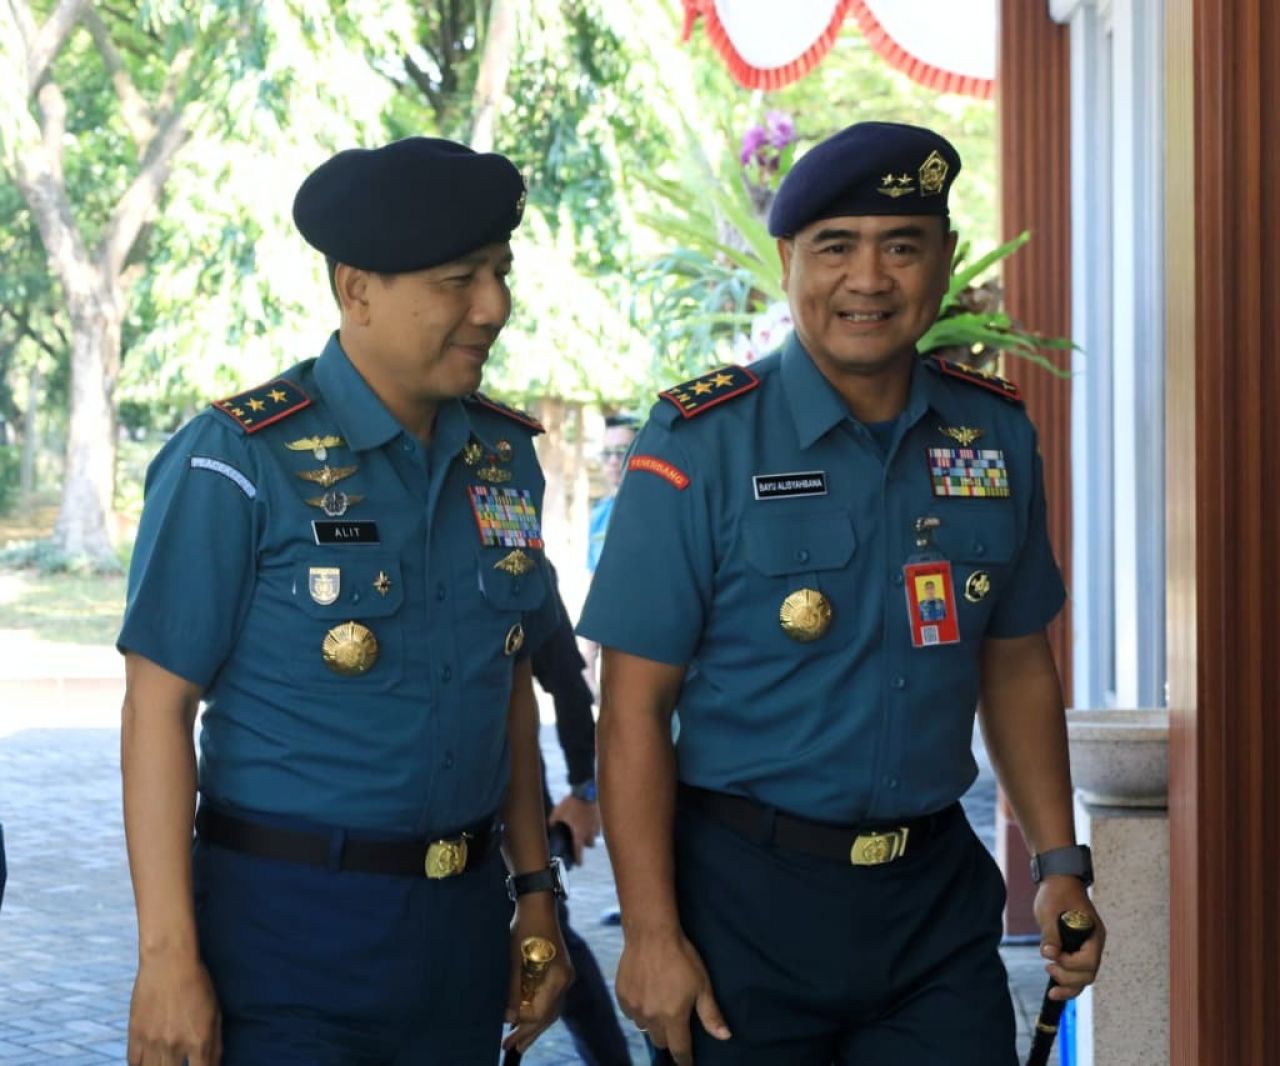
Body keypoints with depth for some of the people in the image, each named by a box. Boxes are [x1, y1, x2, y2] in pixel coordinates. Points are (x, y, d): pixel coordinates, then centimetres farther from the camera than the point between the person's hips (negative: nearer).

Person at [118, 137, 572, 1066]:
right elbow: (159, 708, -12)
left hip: (462, 921, 6)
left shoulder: (505, 457, 6)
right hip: (288, 920, -5)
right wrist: (168, 956, -16)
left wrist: (536, 891, 13)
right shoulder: (236, 463, -11)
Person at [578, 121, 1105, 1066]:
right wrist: (652, 934, -14)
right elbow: (636, 709, -11)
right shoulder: (700, 446, -11)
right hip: (747, 891, -3)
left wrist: (1061, 865, 8)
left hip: (939, 894, 4)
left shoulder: (996, 434, 3)